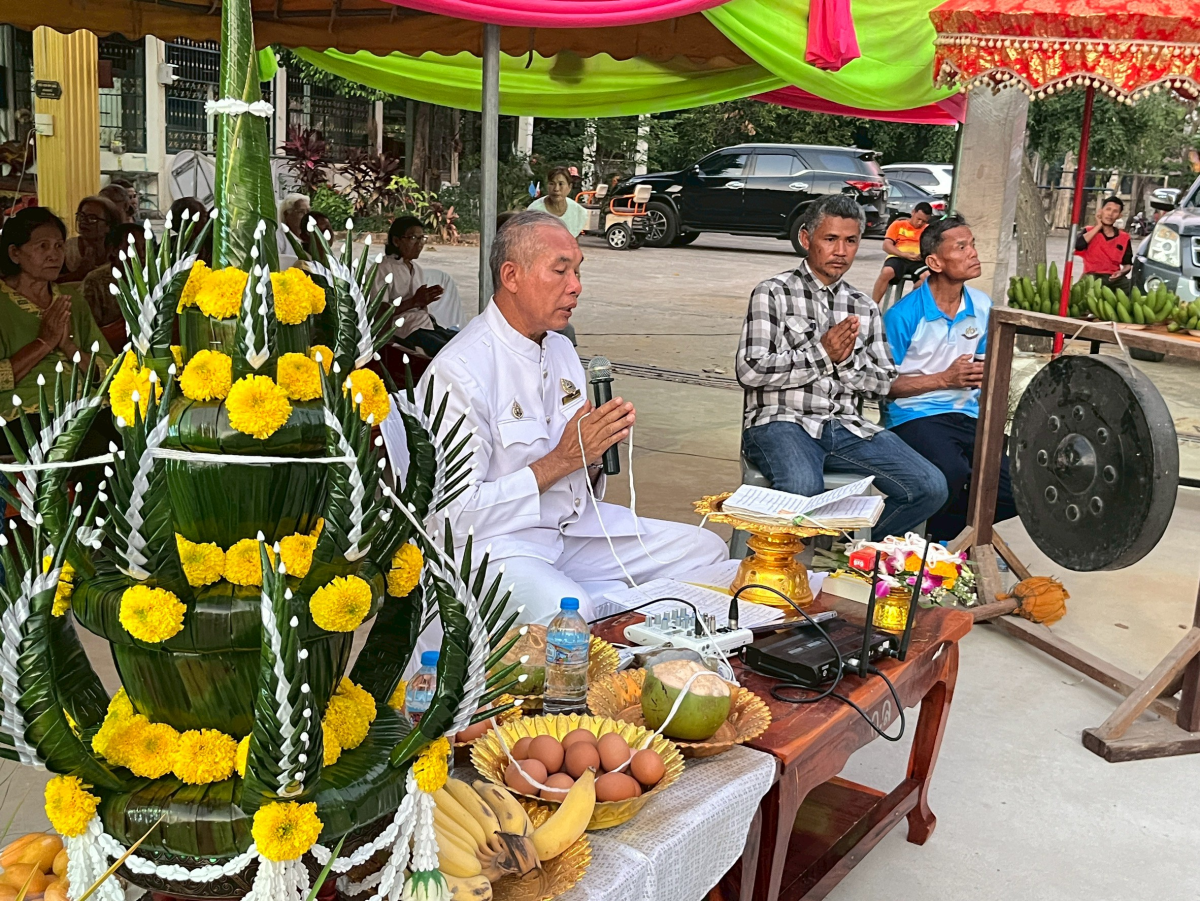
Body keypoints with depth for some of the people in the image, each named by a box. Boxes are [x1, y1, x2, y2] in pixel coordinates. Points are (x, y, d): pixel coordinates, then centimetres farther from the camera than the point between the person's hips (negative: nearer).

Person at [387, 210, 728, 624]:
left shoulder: (561, 349, 12)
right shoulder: (458, 372, -16)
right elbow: (457, 516, -19)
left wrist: (598, 445, -6)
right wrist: (563, 460, -18)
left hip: (575, 525, 8)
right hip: (491, 542, -8)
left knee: (706, 550, -3)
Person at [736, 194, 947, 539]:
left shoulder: (864, 307, 18)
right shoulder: (773, 294, 1)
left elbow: (883, 383, 15)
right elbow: (750, 371, -9)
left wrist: (847, 358, -5)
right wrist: (822, 353, -9)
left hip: (848, 428, 6)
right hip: (783, 422, -5)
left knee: (931, 487, -12)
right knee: (804, 489, -38)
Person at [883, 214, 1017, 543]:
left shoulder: (982, 306, 7)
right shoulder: (903, 315, -11)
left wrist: (983, 373, -2)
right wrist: (944, 379, -15)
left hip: (967, 415, 6)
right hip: (914, 417, -6)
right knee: (952, 473, -36)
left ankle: (947, 529, 11)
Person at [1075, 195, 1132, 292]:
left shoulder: (1124, 237, 15)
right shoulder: (1089, 231, 9)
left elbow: (1128, 264, 22)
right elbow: (1079, 245, -15)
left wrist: (1122, 272, -4)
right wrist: (1098, 226, -2)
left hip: (1114, 278, 3)